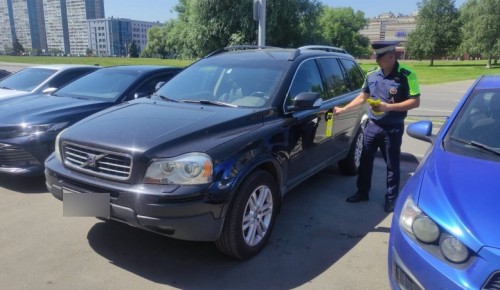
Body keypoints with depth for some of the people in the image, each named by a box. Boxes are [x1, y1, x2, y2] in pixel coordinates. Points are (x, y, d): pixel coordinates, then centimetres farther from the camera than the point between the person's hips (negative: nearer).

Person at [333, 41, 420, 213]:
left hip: (392, 128, -5)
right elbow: (362, 98, 13)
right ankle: (362, 192, 28)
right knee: (365, 161, 13)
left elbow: (415, 102, -14)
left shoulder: (406, 75, -12)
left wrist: (389, 106, -24)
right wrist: (343, 109, 6)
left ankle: (391, 199, 23)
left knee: (392, 165, 8)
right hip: (372, 126, 5)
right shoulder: (371, 75, 3)